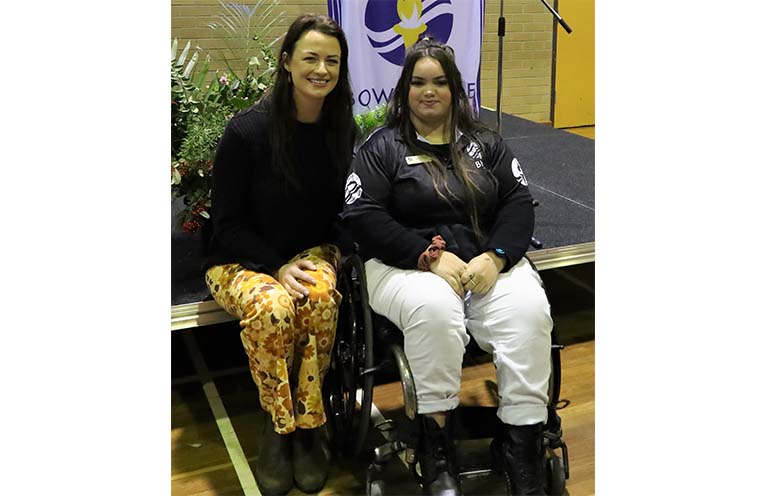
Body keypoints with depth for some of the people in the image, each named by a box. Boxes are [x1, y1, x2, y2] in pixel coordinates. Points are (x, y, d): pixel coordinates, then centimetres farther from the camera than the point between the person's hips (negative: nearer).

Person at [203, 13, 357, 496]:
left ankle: (308, 424, -14)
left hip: (313, 254, 3)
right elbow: (228, 223, -9)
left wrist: (322, 260, -11)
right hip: (242, 260, -3)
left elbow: (342, 212, 8)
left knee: (320, 298, -32)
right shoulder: (247, 130, -14)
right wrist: (278, 267, -20)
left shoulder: (344, 131, -1)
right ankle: (280, 427, -12)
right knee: (272, 307, -35)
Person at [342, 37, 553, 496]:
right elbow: (362, 215, -5)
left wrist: (496, 257, -11)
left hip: (489, 262, 3)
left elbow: (519, 202, 9)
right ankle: (436, 444, -21)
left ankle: (524, 441, -18)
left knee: (529, 308, -28)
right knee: (434, 308, -36)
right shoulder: (382, 147, 7)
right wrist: (431, 256, -16)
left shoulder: (485, 142, 17)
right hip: (409, 265, -3)